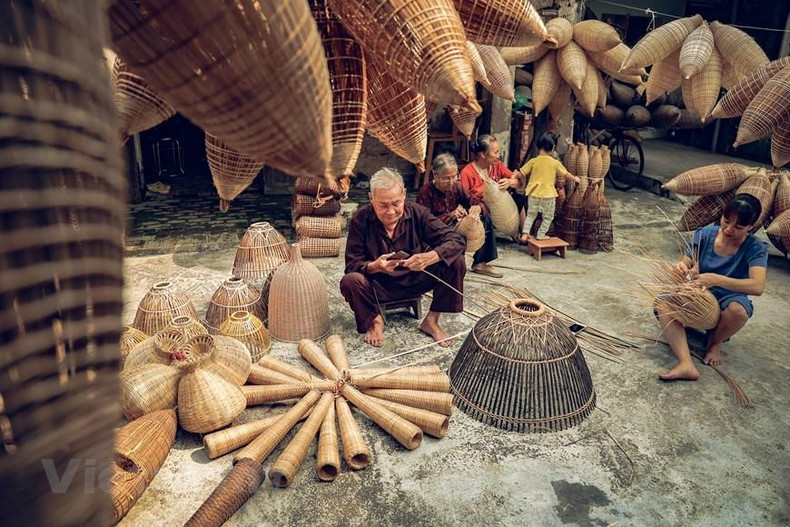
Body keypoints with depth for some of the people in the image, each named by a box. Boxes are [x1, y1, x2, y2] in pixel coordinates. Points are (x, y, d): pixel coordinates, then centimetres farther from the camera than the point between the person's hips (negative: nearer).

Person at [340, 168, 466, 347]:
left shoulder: (418, 213, -13)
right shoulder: (361, 220, -15)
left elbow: (457, 241, -19)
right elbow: (352, 265, -15)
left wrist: (430, 257, -40)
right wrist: (375, 266, -38)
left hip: (416, 280, 2)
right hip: (379, 285, -1)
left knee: (456, 263, -20)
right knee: (349, 281, -32)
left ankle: (431, 321, -5)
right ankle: (375, 320, -1)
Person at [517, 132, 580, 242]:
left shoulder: (533, 161, -3)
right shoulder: (555, 163, -3)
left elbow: (522, 173, -1)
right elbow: (566, 174, 11)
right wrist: (575, 178, 29)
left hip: (533, 193, 2)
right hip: (548, 194, -2)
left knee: (531, 214, 17)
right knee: (548, 217, 16)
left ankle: (525, 234, 7)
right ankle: (540, 235, 16)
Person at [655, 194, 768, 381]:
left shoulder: (756, 248, -14)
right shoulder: (705, 234, -7)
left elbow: (758, 287, -28)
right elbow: (686, 264, -2)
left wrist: (716, 279, -41)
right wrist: (683, 268, -29)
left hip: (727, 300, -2)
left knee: (739, 310, -38)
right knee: (663, 303, -27)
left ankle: (715, 341, -2)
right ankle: (686, 365, -39)